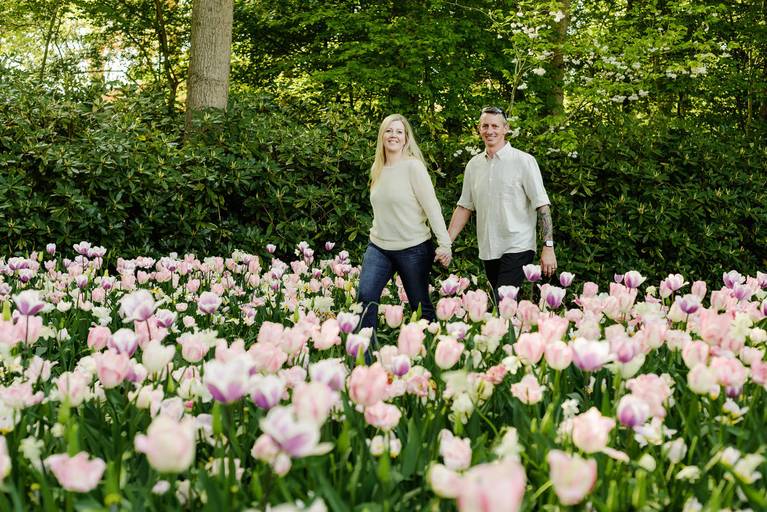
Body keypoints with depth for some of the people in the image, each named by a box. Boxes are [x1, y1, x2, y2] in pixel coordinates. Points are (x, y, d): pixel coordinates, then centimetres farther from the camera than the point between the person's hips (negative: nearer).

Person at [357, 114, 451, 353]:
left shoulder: (413, 166, -10)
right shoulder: (378, 169, 9)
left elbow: (432, 206, -14)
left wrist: (444, 244, -18)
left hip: (413, 249, -5)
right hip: (378, 247, 5)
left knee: (421, 306, 6)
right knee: (365, 295, -14)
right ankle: (366, 355, -10)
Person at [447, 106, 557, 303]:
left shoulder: (524, 161, -5)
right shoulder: (473, 165, 10)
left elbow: (542, 206, -7)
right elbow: (464, 207, 16)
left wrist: (548, 247, -13)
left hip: (517, 249, -5)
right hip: (488, 251, 5)